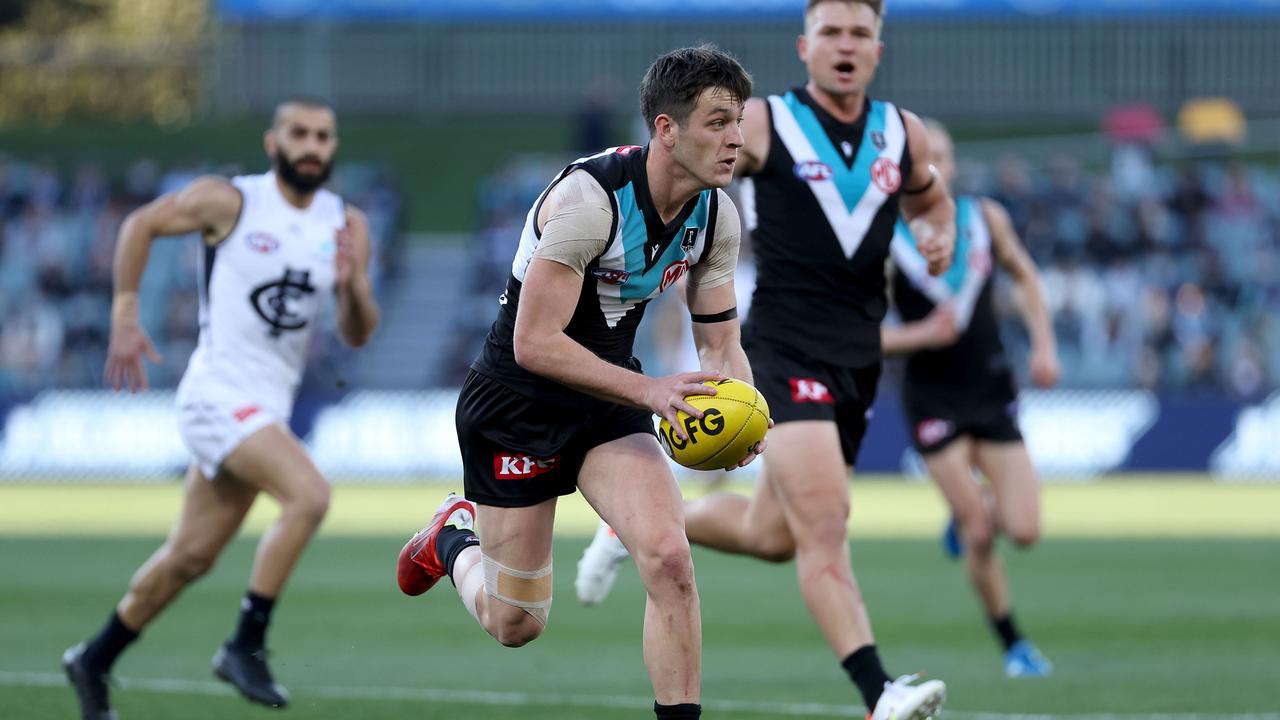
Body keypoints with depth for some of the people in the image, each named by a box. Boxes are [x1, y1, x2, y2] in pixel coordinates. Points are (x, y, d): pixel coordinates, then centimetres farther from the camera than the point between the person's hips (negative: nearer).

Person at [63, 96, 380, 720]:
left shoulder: (347, 226, 6)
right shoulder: (230, 202, -8)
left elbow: (357, 335, 6)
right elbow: (141, 224, 5)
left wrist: (352, 287, -15)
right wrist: (125, 317, 1)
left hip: (269, 407, 6)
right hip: (219, 393, -6)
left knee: (190, 557, 12)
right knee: (308, 494, -26)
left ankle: (94, 662, 29)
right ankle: (246, 646, -19)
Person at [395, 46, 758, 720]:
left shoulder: (716, 214, -6)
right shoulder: (590, 196, -28)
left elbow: (721, 342, 4)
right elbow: (534, 343, -29)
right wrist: (648, 389, -35)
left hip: (608, 399, 5)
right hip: (515, 404, -5)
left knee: (669, 557, -21)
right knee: (516, 625, 6)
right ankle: (454, 538, 39)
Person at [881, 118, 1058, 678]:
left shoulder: (986, 217, -1)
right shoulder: (883, 239, -11)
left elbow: (1024, 276, 17)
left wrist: (1044, 346, 5)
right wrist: (923, 334, -25)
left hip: (992, 387, 3)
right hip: (932, 396, -3)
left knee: (1024, 531, -6)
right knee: (978, 537, -7)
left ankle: (970, 518, 29)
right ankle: (1012, 645, 12)